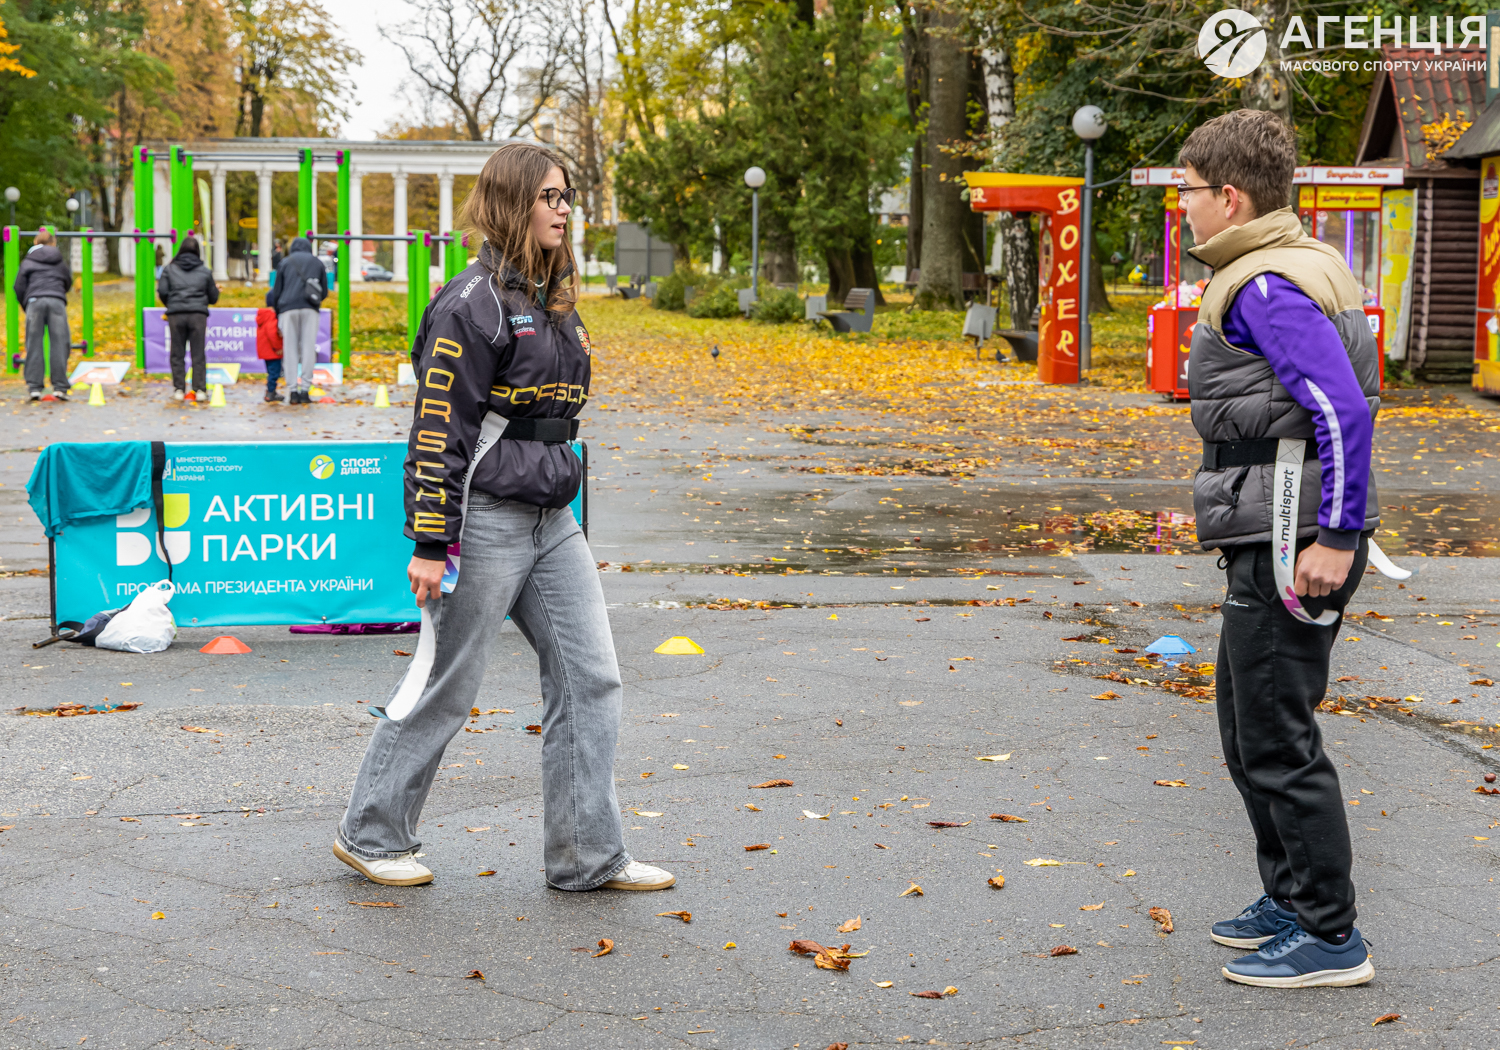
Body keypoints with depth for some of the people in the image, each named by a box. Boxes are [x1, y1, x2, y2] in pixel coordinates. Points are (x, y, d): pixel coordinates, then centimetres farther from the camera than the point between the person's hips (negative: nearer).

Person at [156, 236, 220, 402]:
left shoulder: (169, 269, 8)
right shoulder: (204, 271, 9)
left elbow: (162, 291, 0)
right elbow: (213, 297, 12)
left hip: (176, 314, 0)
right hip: (198, 314, 0)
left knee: (177, 353, 6)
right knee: (198, 354, 3)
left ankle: (179, 389, 5)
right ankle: (200, 389, 1)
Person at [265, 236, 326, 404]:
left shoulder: (285, 263, 15)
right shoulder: (317, 263, 18)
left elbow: (276, 292, 11)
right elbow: (324, 292, 16)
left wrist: (277, 315, 18)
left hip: (288, 309, 0)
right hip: (310, 309, 0)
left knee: (291, 349, 1)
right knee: (308, 348, -1)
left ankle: (293, 391, -5)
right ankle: (305, 390, -8)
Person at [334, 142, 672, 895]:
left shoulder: (554, 299, 13)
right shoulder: (473, 304, -14)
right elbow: (437, 432, -17)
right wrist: (430, 545, -18)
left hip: (551, 521, 8)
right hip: (485, 519, -8)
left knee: (589, 676, 4)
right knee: (445, 686, 3)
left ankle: (586, 854, 11)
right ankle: (371, 834, 22)